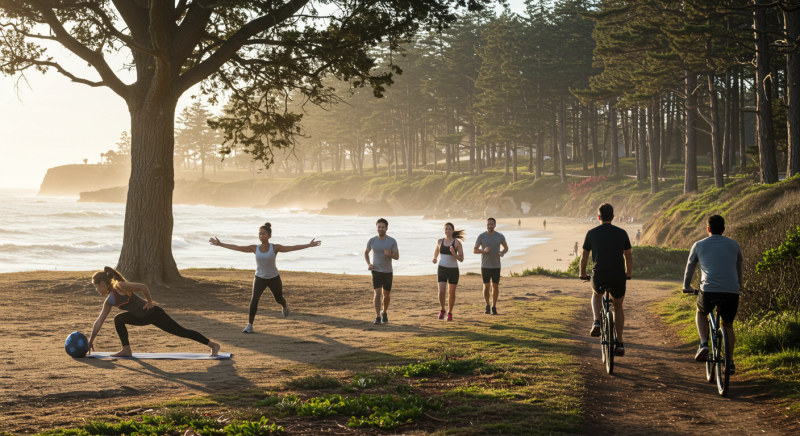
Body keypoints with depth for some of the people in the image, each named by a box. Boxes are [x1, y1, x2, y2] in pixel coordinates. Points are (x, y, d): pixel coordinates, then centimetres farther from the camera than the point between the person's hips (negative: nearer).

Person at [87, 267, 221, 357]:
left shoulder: (120, 286, -19)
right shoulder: (109, 301, 8)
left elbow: (143, 287, -26)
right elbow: (99, 322, 15)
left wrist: (150, 302, -17)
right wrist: (91, 340, 15)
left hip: (153, 314, -8)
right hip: (143, 317, 8)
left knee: (181, 332, -7)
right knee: (119, 319, 4)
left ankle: (213, 345, -2)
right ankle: (126, 350, 7)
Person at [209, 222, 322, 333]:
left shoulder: (275, 248, -14)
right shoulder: (254, 248, -9)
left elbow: (293, 248, -21)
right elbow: (236, 248, -11)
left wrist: (309, 245, -30)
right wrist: (220, 244, -16)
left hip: (274, 278, 0)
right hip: (259, 278, 0)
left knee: (278, 298, 16)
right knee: (254, 299, -18)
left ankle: (285, 307, 55)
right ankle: (249, 325, -13)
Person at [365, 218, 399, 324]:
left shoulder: (392, 241, -5)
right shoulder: (372, 241, -3)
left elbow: (397, 256, -3)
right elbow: (366, 253, 14)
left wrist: (390, 254, -26)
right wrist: (368, 264, -2)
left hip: (388, 272, 1)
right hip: (376, 271, -1)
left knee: (386, 294, 13)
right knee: (377, 293, -16)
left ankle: (384, 312, 37)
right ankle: (378, 317, -19)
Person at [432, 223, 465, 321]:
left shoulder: (457, 242, -6)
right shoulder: (440, 242, 3)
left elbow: (461, 259, -7)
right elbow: (436, 252, 23)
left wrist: (454, 253, -24)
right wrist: (434, 259, 3)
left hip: (453, 270, -1)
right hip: (442, 269, 1)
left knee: (452, 293, 8)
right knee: (441, 291, -13)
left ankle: (449, 312, 27)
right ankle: (442, 310, 11)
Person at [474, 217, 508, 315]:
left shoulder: (500, 236, -2)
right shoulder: (481, 236, -5)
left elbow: (506, 248, 12)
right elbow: (474, 250, 1)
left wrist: (502, 253, -12)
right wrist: (484, 250, -19)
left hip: (496, 266, 1)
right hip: (485, 266, -1)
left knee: (495, 286, 2)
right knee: (486, 286, 1)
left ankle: (494, 307, 14)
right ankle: (487, 306, 18)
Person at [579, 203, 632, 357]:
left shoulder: (592, 233, 3)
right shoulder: (622, 233, 6)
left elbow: (584, 258, 10)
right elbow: (628, 257, 12)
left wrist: (583, 275, 25)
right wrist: (628, 275, 28)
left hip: (599, 277, -1)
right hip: (618, 277, 1)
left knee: (596, 294, 34)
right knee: (618, 307, 23)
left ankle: (596, 322, 10)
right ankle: (619, 343, 18)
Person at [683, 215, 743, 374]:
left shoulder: (699, 245, 12)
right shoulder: (734, 245, 17)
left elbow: (689, 268, 24)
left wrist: (687, 287, 41)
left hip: (708, 291, -1)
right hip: (731, 292, 2)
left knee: (701, 313, 29)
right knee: (728, 325, 23)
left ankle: (703, 344, 8)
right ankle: (730, 362, 17)